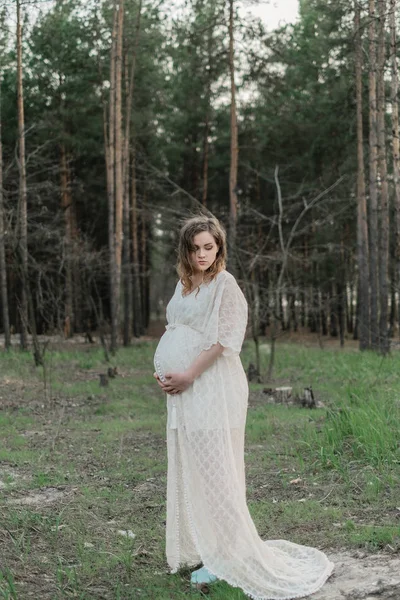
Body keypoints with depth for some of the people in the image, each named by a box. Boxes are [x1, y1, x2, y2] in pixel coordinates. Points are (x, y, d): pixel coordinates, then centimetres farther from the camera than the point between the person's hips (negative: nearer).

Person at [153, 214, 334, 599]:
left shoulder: (225, 284, -9)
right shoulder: (184, 284, 14)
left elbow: (225, 339, -15)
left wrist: (187, 375, -16)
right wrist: (163, 373, 6)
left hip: (212, 390, -8)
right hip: (183, 393, 8)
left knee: (214, 470, -5)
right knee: (187, 470, 12)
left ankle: (225, 556, 4)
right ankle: (198, 548, 22)